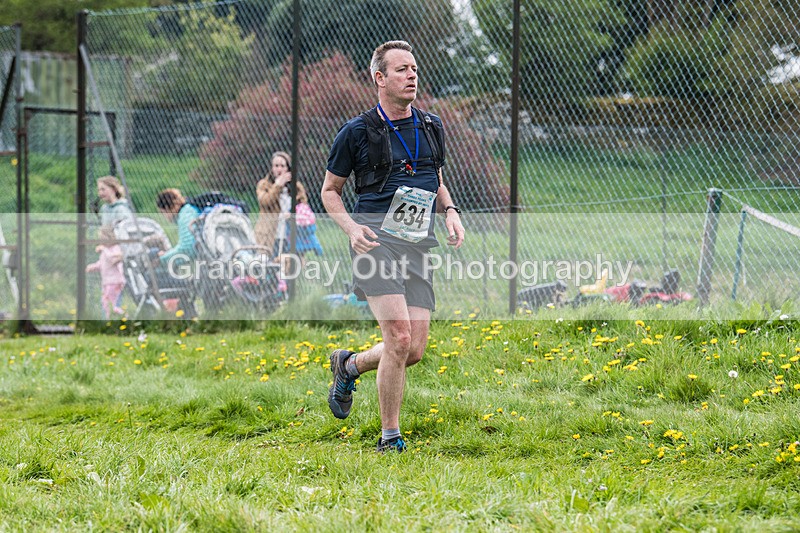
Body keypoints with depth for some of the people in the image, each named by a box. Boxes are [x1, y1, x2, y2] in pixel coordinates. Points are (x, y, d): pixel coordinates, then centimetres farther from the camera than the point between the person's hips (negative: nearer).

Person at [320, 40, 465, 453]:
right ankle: (390, 436, -4)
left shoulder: (431, 127, 15)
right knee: (399, 339, -18)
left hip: (418, 244, 5)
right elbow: (330, 190, 9)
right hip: (376, 239, -5)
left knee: (416, 349, -2)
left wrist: (450, 211, 6)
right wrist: (351, 226, -9)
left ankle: (349, 365, 29)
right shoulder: (357, 132, 0)